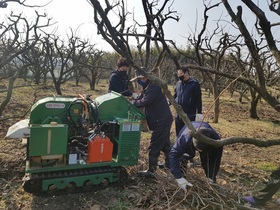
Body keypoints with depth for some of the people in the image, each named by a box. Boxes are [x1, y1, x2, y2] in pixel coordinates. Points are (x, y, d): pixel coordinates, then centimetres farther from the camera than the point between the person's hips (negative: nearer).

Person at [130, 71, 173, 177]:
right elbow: (140, 99, 9)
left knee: (154, 147, -4)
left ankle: (151, 170, 6)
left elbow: (144, 102, -27)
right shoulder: (147, 87, 13)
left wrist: (131, 103, -15)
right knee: (165, 143, 23)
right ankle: (169, 163, 40)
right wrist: (133, 101, -9)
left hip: (161, 121, -10)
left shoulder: (154, 87, -20)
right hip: (163, 120, 10)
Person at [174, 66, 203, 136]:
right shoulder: (178, 83, 10)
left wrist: (199, 113, -12)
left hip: (190, 115, -6)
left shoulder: (194, 83, -7)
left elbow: (198, 99, -8)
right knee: (179, 134, 14)